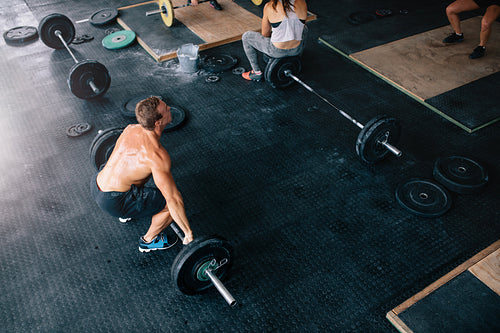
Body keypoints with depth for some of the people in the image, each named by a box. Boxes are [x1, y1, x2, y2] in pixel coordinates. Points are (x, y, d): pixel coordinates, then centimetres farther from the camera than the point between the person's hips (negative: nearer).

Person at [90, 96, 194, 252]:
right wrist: (188, 233, -11)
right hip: (112, 201, -8)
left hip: (95, 184, 8)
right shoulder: (157, 156, -25)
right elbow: (173, 199, -22)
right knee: (172, 203, -4)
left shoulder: (130, 128, -2)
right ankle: (148, 240, 17)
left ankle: (126, 213, 41)